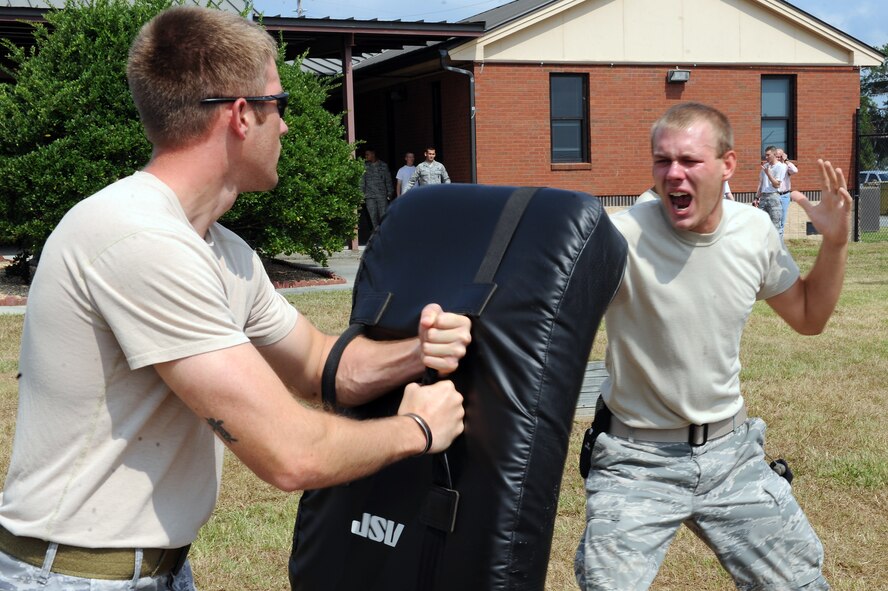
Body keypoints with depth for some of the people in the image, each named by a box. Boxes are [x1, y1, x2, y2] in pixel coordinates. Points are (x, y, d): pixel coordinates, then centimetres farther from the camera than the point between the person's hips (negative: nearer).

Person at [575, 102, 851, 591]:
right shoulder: (621, 238, -22)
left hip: (731, 451, 5)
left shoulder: (755, 231, -4)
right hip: (638, 462, -4)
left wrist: (835, 243, -2)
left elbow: (807, 317, 12)